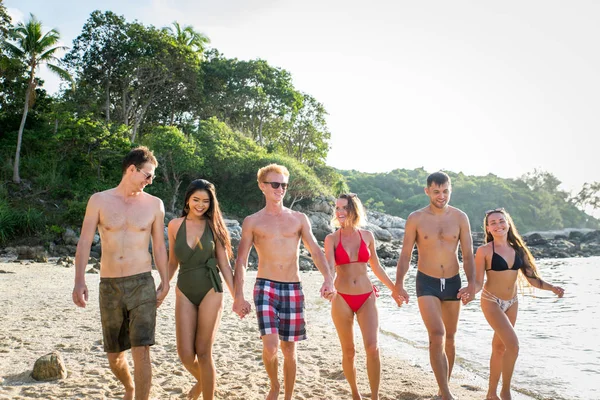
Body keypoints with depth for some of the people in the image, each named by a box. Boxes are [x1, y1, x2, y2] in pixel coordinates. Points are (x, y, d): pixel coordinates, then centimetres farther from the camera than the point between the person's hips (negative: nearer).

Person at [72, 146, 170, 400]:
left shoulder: (154, 204, 4)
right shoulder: (99, 201, 2)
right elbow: (84, 242, -2)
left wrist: (165, 282, 6)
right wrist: (79, 281, -13)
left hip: (142, 284, -1)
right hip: (109, 285, 1)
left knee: (141, 353, -12)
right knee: (114, 355, 13)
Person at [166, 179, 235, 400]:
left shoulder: (213, 226, -1)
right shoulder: (175, 225, 3)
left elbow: (224, 264, 1)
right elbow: (172, 262, 12)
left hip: (210, 291, -2)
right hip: (185, 292, 2)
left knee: (203, 351, 0)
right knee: (185, 354, 1)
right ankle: (202, 380, 34)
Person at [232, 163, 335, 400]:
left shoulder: (299, 219, 9)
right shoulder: (252, 222, 5)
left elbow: (315, 251, 2)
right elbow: (241, 261, 3)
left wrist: (328, 278, -15)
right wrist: (238, 296, -5)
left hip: (293, 289, 2)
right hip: (266, 286, -2)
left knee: (289, 349, 8)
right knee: (270, 345, -17)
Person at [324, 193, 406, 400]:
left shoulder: (367, 235, 4)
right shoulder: (331, 239, -3)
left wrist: (394, 288, 21)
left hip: (366, 297, 1)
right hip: (342, 299, -1)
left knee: (372, 348, -12)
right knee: (348, 351, 7)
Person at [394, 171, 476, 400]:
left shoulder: (460, 218, 0)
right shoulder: (416, 219, -5)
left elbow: (468, 255, 0)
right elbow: (405, 254, -3)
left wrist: (471, 283, -12)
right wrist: (399, 284, -12)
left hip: (453, 282, 3)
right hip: (427, 282, -3)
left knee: (449, 338, 13)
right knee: (437, 336, -17)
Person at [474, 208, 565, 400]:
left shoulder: (517, 249, 3)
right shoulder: (484, 251, -11)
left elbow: (531, 277, 3)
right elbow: (478, 282, -13)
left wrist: (551, 287, -12)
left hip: (512, 303, 5)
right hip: (492, 302, -5)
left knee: (500, 347, 13)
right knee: (513, 345, -17)